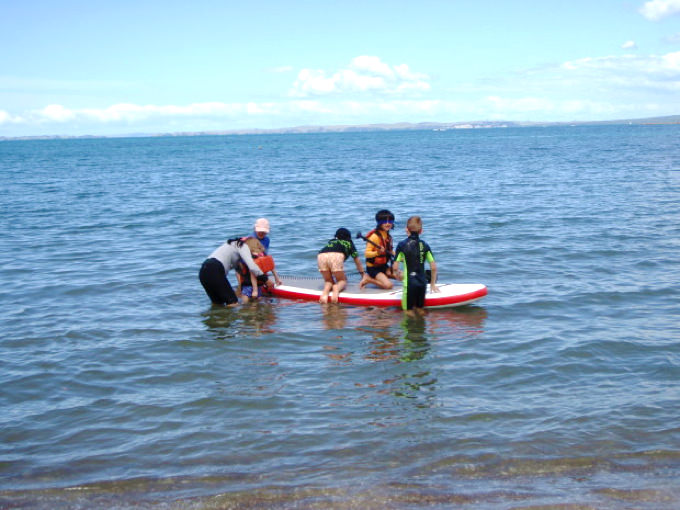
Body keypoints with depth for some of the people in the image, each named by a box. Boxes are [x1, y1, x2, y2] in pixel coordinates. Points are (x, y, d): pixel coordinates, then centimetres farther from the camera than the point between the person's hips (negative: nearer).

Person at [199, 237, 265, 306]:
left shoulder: (236, 245, 28)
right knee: (233, 303, -5)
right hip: (214, 272, -9)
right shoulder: (244, 246, 1)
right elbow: (252, 267, -11)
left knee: (218, 303, 16)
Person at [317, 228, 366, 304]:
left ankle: (325, 290, -13)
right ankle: (337, 288, -19)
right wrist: (363, 274, 47)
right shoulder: (349, 243, 34)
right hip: (336, 256, -3)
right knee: (342, 281, 16)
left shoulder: (331, 241, 40)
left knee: (328, 281, 21)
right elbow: (357, 260, 35)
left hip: (321, 256, 3)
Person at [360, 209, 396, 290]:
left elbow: (389, 251, 21)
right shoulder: (375, 236, -18)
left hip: (383, 266, 9)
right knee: (388, 285, -25)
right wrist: (377, 253, -39)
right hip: (373, 267, -9)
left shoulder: (388, 236, 8)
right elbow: (367, 253, -22)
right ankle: (368, 279, -2)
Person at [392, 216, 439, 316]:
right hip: (422, 283, 3)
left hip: (409, 284, -3)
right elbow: (434, 267, 3)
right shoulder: (425, 245, 3)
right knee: (420, 309, 19)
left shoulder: (402, 245, -5)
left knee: (409, 311, 7)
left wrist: (399, 275, 15)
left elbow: (395, 267, -7)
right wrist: (433, 284, 16)